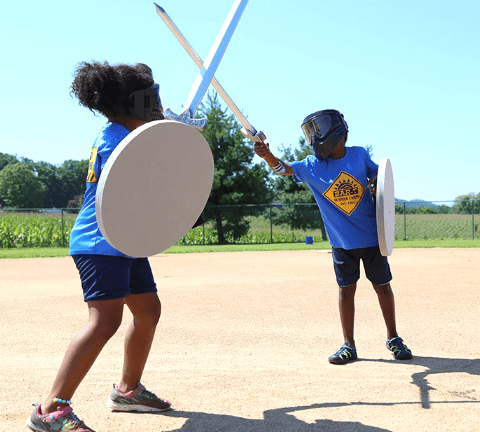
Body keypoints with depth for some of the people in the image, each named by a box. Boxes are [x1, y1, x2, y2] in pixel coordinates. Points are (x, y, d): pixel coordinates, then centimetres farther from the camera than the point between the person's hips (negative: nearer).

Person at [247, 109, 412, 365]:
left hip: (372, 236, 0)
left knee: (382, 286, 8)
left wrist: (379, 187, -9)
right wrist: (267, 154, -31)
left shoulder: (359, 155, -3)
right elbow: (283, 169, -12)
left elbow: (377, 175, 12)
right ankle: (348, 346, 15)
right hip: (342, 241, 0)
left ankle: (393, 339, 24)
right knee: (346, 289, 5)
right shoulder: (312, 166, -3)